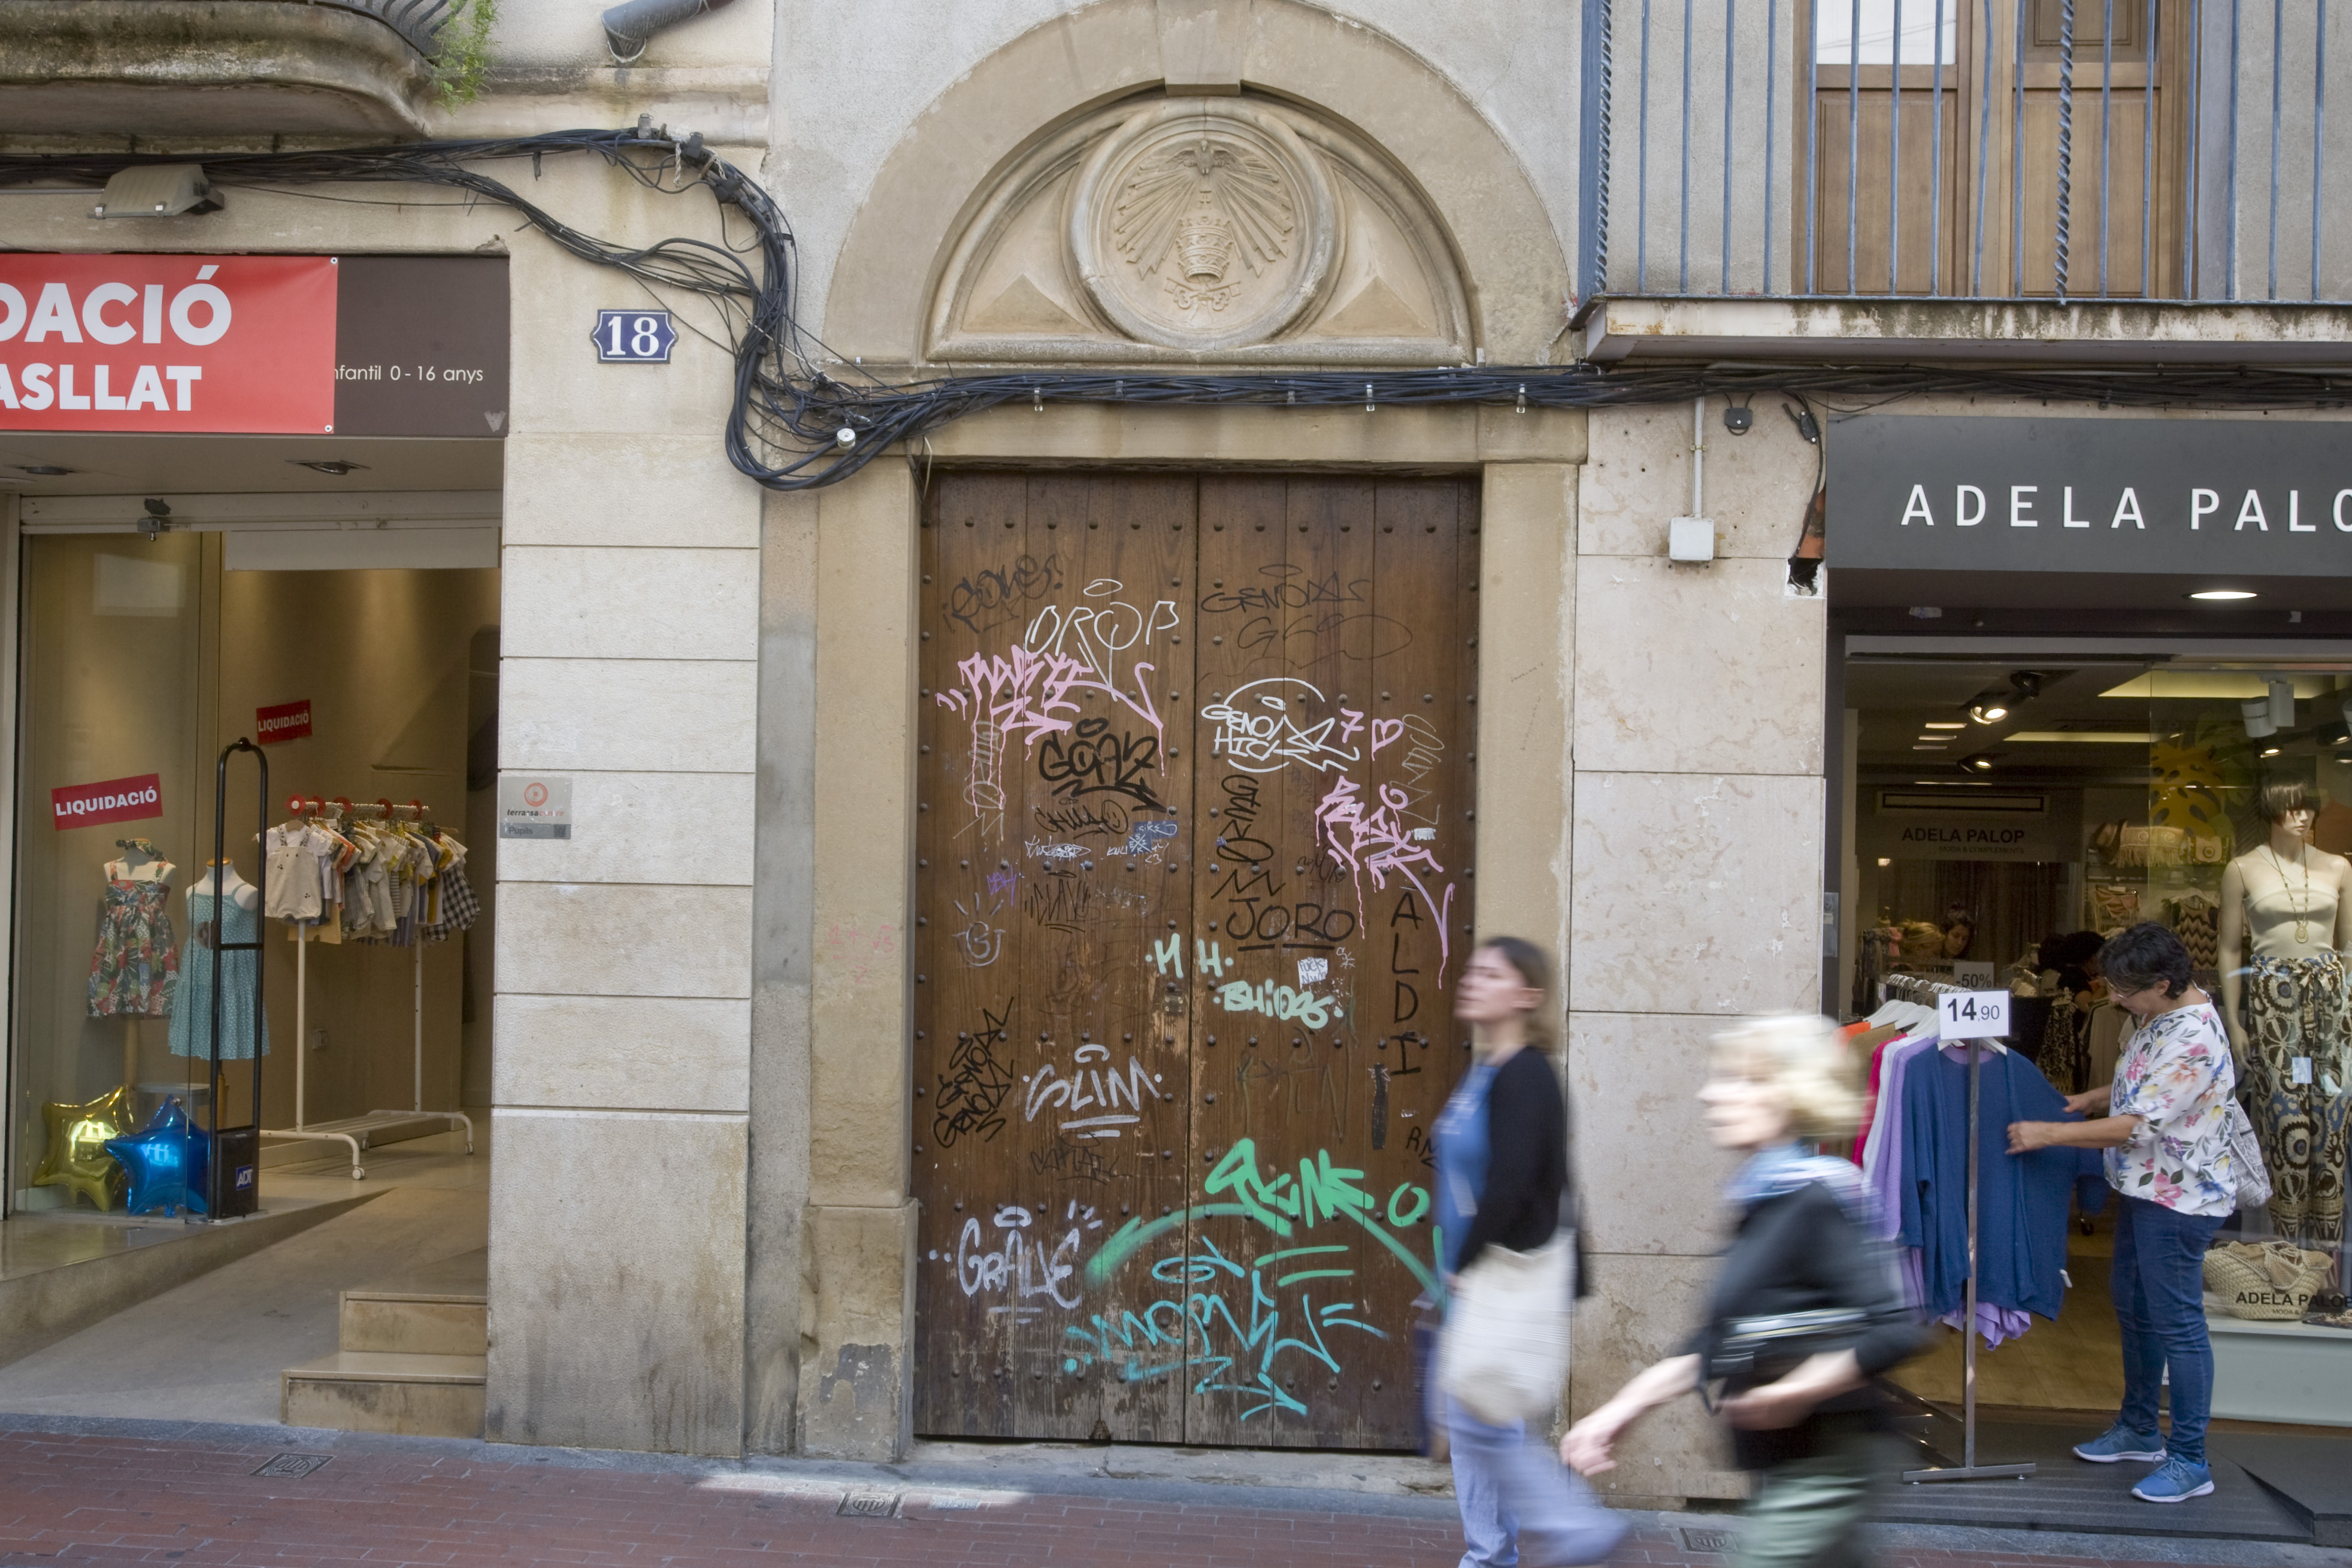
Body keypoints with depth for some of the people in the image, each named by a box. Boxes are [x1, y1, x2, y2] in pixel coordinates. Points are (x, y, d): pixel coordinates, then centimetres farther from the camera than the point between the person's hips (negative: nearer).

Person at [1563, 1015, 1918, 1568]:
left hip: (1818, 1470, -9)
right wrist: (1622, 1409, 14)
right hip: (1785, 1468, 9)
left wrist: (1796, 1392, -25)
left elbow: (1893, 1330, -24)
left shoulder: (1818, 1198, -16)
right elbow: (1716, 1343, 17)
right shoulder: (1761, 1203, 11)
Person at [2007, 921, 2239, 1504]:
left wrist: (2046, 1134, -26)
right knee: (2133, 1306, 20)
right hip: (2145, 1189, 11)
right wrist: (2094, 1098, 6)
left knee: (2177, 1322, -3)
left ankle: (2190, 1460, 7)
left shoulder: (2195, 1040, -28)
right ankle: (2139, 1429, 35)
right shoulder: (2163, 1014, 4)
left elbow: (2141, 1125, -29)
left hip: (2180, 1199, -11)